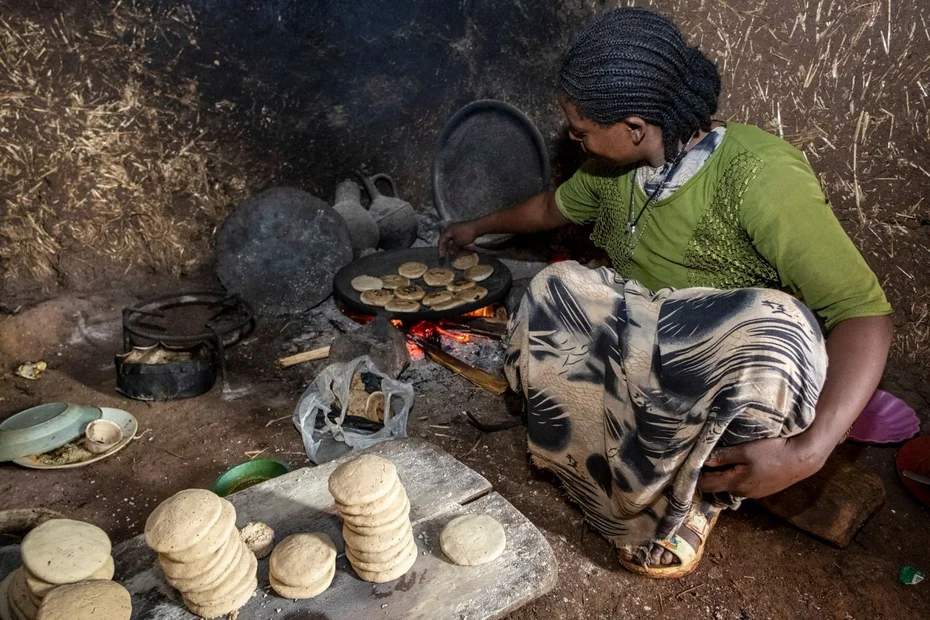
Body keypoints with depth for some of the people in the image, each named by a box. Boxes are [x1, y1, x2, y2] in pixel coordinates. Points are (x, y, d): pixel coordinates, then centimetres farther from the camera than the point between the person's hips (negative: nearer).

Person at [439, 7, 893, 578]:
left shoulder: (757, 172, -25)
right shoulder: (616, 167, -2)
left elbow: (864, 310, -28)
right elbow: (554, 207, 21)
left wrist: (808, 451, -39)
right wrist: (479, 227, 33)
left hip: (728, 380, -4)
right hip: (645, 354, 5)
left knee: (773, 330, -38)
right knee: (555, 292, -22)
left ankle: (697, 498, -11)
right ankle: (654, 483, -11)